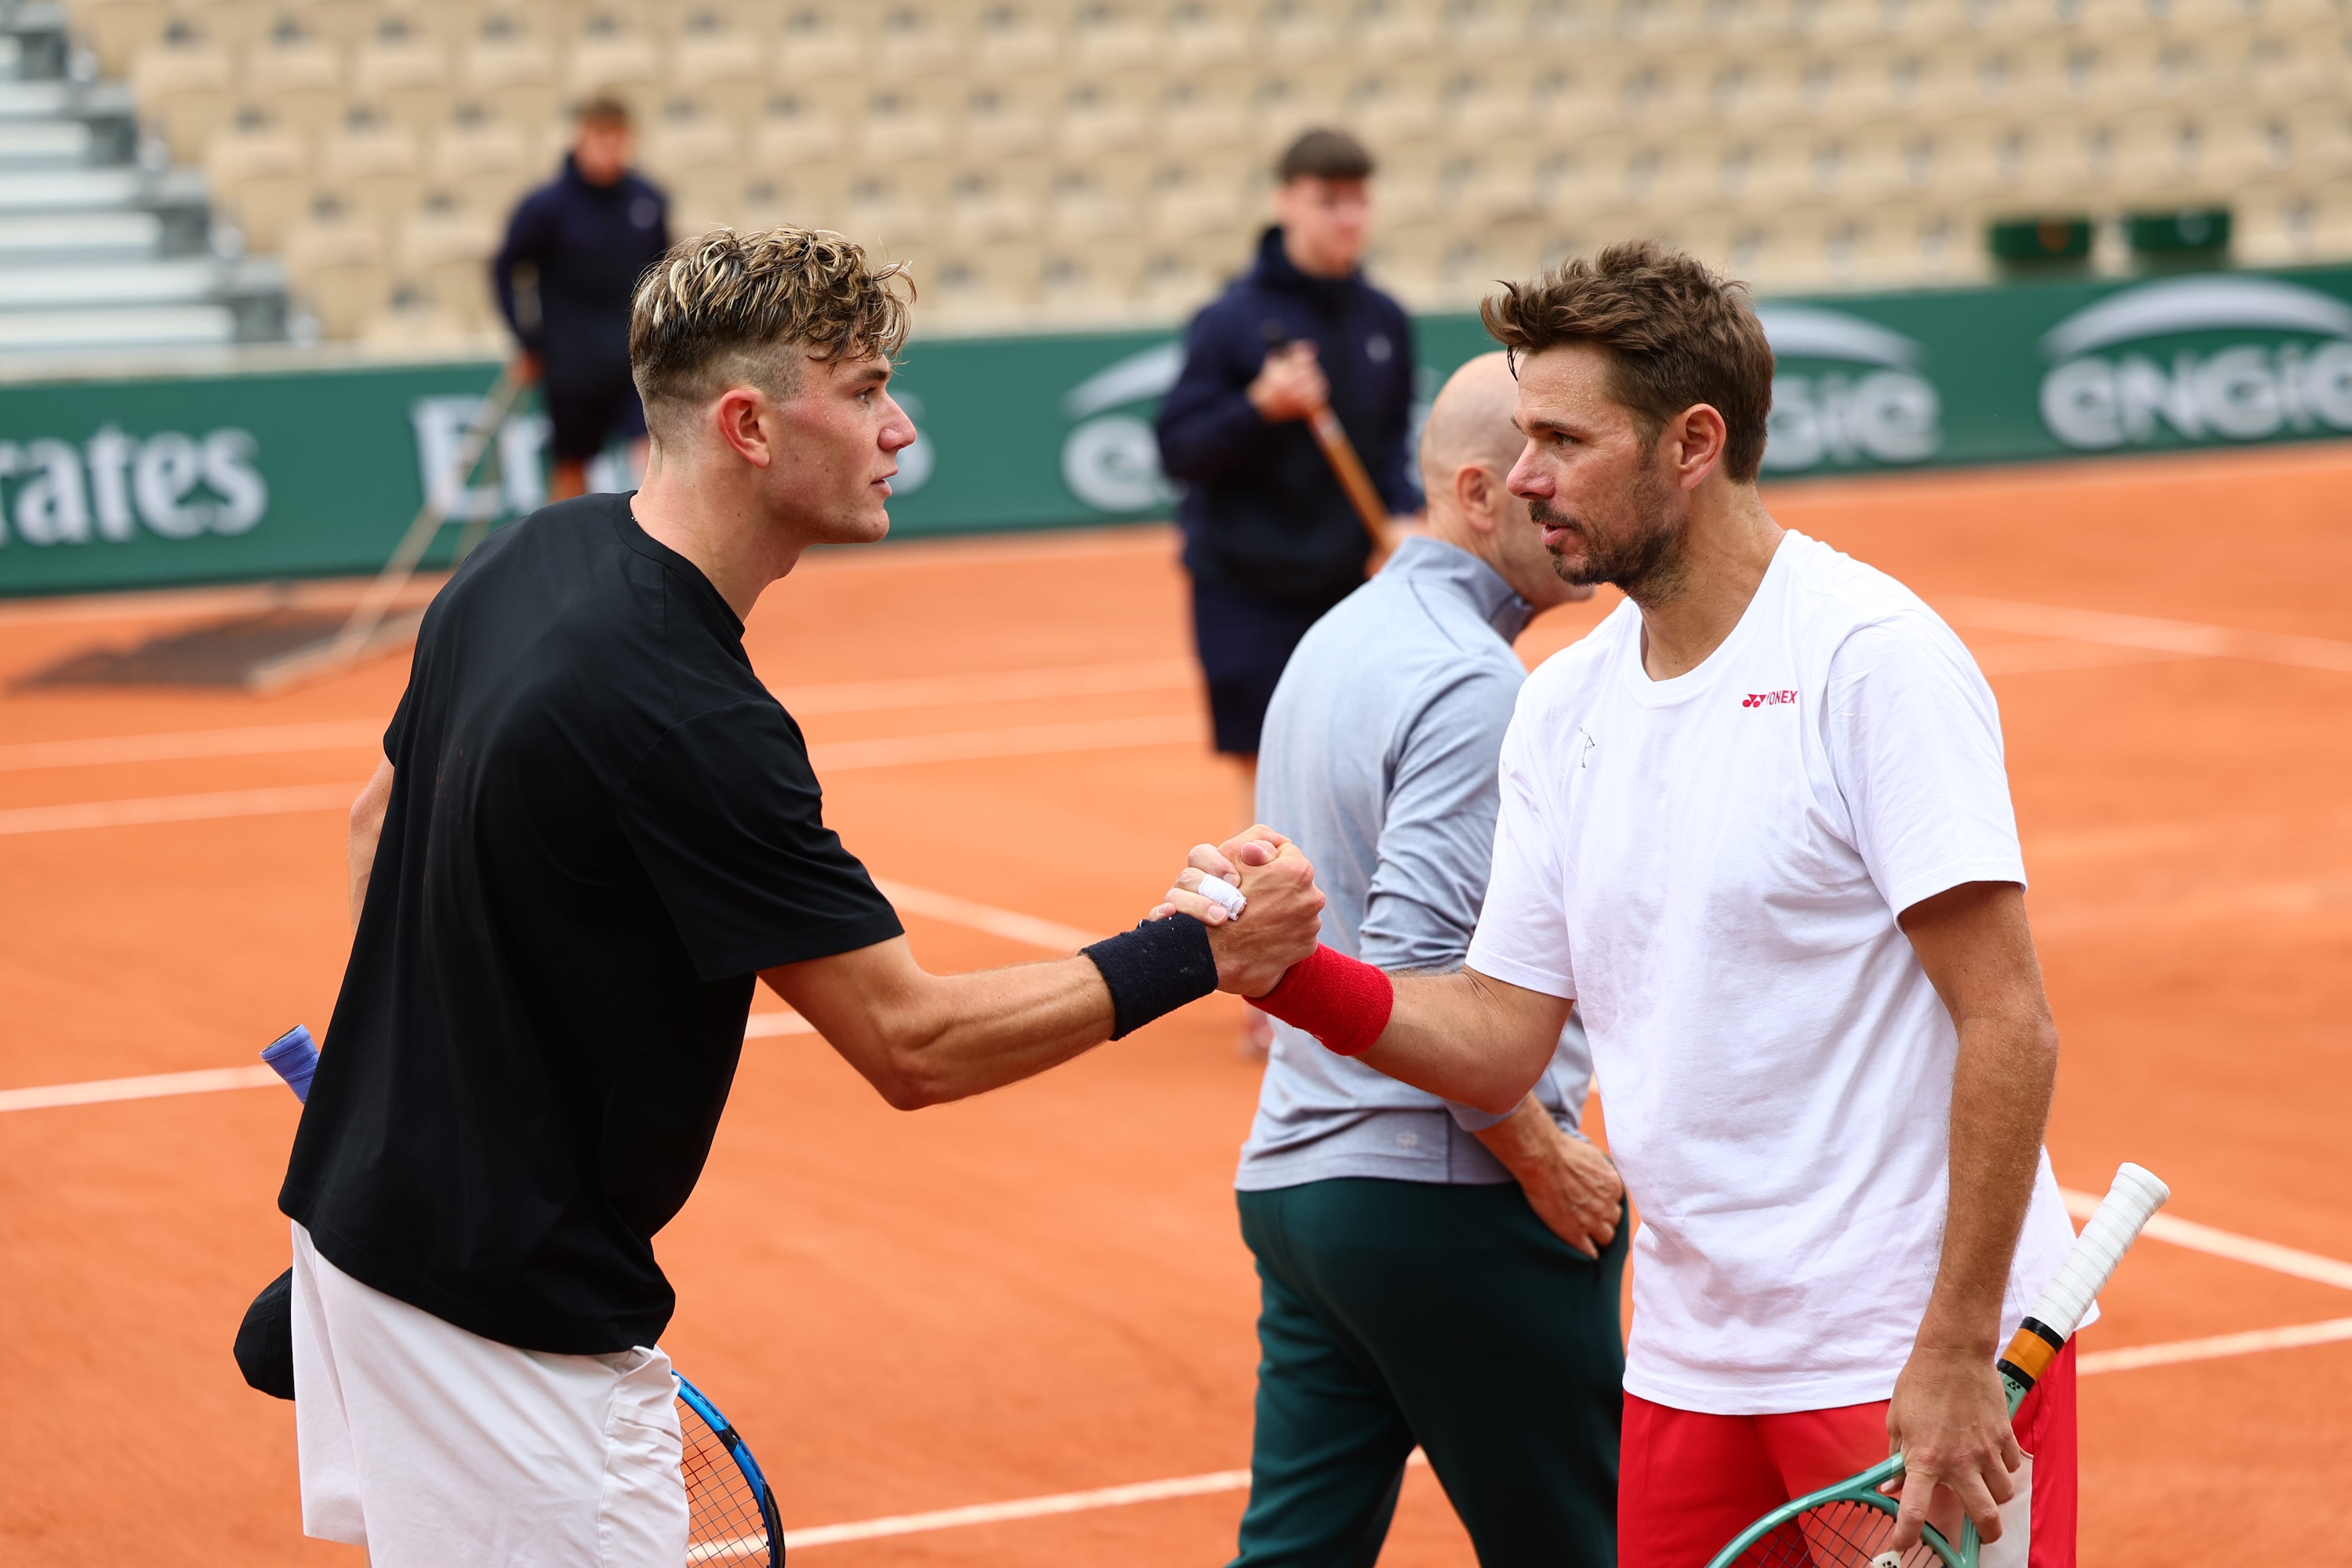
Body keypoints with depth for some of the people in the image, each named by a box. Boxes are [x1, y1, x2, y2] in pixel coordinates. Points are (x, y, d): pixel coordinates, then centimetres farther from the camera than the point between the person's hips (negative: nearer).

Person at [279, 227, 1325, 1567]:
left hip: (368, 1200, 10)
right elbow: (912, 1043, -22)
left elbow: (383, 817, 16)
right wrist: (1197, 955, -15)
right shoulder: (692, 721, -26)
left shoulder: (530, 559, 2)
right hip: (503, 1308, -10)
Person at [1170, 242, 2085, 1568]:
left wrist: (1957, 1356, -20)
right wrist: (1295, 973, -8)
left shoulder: (1871, 657, -13)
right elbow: (1504, 1041, 9)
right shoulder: (1561, 711, 9)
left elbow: (2008, 1027, -16)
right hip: (1693, 1354, 6)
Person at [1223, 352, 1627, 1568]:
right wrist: (1544, 1155, -15)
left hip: (1294, 1175, 9)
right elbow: (1419, 966, -24)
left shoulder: (1339, 639, 15)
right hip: (1446, 1193, -9)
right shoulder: (1469, 683, -16)